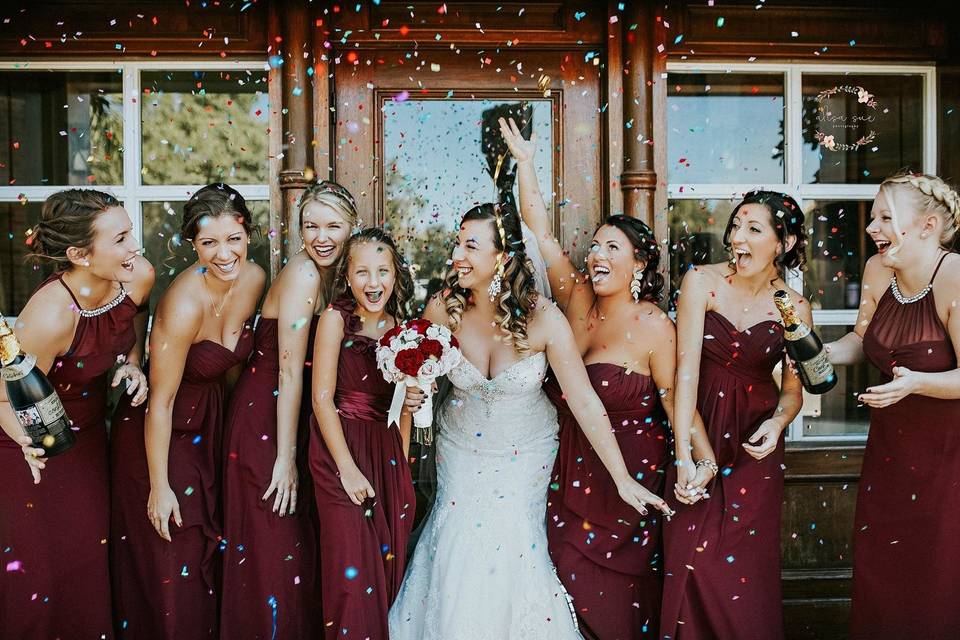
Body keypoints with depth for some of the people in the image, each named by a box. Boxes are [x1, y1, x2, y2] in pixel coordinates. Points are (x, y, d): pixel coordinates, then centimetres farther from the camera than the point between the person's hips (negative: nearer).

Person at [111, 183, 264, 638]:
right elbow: (161, 402, -23)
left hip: (211, 420, 6)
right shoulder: (184, 304, -30)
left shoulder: (254, 278, -10)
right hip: (161, 431, -6)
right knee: (171, 562, 4)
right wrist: (159, 487, -18)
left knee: (207, 547, 20)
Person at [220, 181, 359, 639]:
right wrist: (286, 459, -20)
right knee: (272, 553, 1)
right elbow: (289, 372, -21)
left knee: (299, 544, 20)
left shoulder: (329, 274, 6)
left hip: (293, 416, 9)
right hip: (264, 422, -9)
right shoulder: (303, 274, -19)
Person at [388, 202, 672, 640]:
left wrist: (622, 479, -19)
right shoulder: (443, 308, -17)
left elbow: (584, 402, -20)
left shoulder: (542, 318, -24)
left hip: (524, 452, -2)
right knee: (459, 549, 2)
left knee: (511, 542, -2)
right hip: (462, 447, 2)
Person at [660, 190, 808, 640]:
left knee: (747, 567, 4)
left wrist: (777, 423, -17)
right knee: (693, 563, -1)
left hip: (756, 446, 1)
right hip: (698, 430, -1)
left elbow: (793, 389, 6)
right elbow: (686, 369, -15)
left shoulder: (795, 308, -1)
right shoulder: (701, 282, -8)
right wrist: (685, 457, -22)